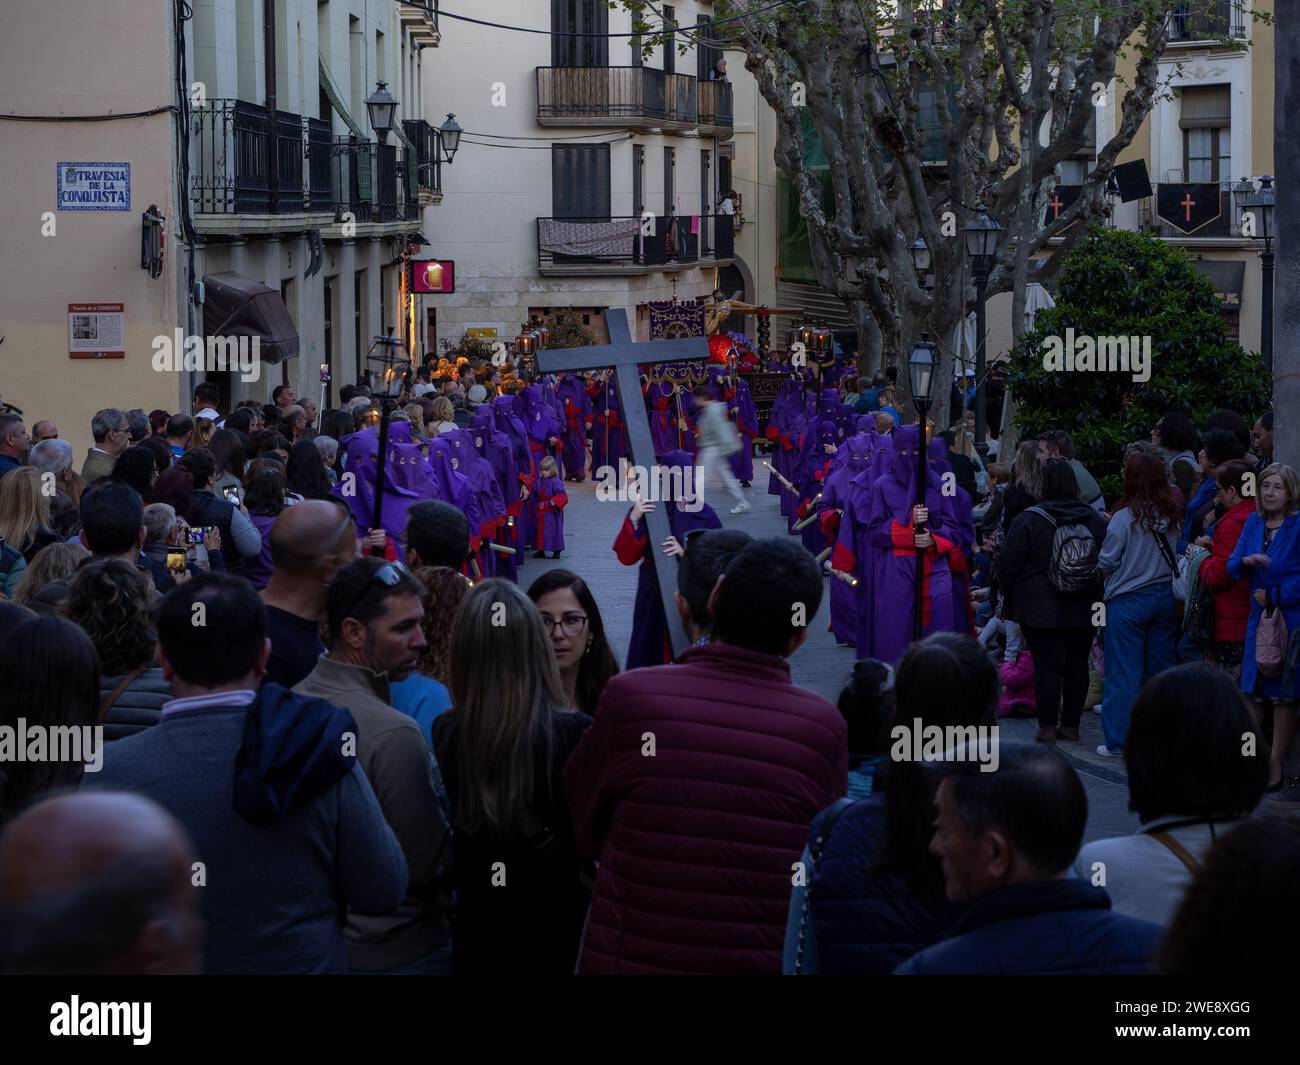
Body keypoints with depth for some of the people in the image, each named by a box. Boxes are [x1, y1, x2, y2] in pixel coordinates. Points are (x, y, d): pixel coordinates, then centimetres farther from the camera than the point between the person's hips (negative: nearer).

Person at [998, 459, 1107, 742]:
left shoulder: (1028, 520, -11)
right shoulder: (1095, 520, 1)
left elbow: (1008, 564, -7)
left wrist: (1009, 596, 9)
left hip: (1040, 609, -3)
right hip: (1083, 611, 3)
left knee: (1046, 665, -1)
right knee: (1077, 664, 9)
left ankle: (1047, 726, -1)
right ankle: (1070, 726, 13)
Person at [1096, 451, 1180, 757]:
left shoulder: (1125, 518, -15)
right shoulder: (1170, 516, -1)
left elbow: (1107, 562, -9)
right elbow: (1177, 556, 9)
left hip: (1128, 601, -5)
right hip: (1165, 599, 5)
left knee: (1124, 672, 1)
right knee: (1159, 670, 12)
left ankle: (1118, 740, 3)